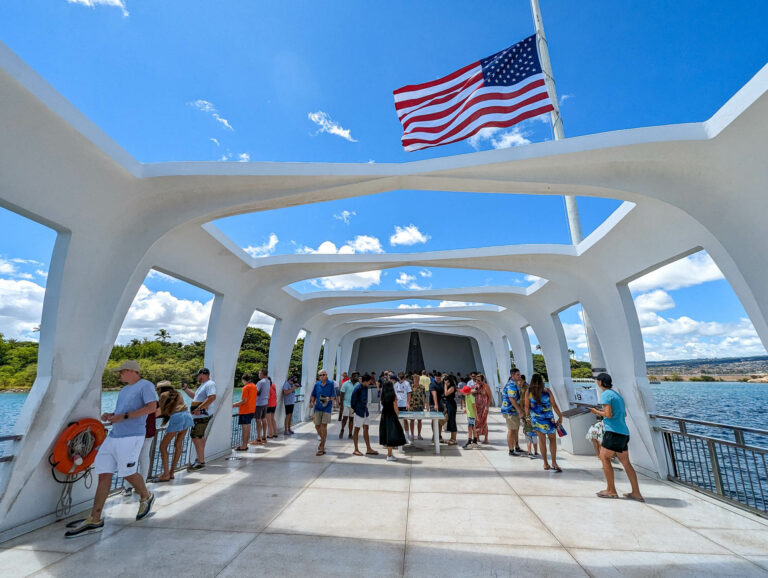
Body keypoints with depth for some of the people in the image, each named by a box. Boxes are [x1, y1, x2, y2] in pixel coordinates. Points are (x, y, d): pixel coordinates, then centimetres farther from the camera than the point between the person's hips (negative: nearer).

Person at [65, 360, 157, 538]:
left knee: (128, 473, 0)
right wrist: (111, 415, 10)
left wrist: (124, 416, -20)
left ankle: (146, 498, 26)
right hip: (113, 436, 9)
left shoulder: (145, 385, -9)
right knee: (104, 474, 5)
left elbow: (152, 407, -20)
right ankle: (94, 520, 11)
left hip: (130, 437, -8)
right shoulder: (124, 390, 20)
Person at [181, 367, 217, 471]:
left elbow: (212, 397, -29)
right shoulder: (203, 385, 20)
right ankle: (200, 459, 31)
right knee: (200, 437, 18)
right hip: (199, 416, 11)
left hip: (202, 415, -11)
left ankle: (201, 462, -8)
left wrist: (199, 408, -29)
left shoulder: (210, 384, -15)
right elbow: (195, 396, 32)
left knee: (195, 436, -12)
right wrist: (185, 388, 25)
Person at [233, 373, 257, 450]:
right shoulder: (254, 386, 11)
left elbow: (244, 401, -18)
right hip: (252, 410, 8)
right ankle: (245, 445, 19)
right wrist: (239, 404, 21)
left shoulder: (246, 387, -14)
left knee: (244, 428, -2)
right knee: (248, 427, 13)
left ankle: (243, 446, 3)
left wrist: (234, 405, -7)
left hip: (245, 410, -8)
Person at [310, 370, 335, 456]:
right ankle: (323, 440, 39)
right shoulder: (317, 384, 6)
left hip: (327, 408, -4)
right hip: (318, 407, 4)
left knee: (324, 426, -8)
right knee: (317, 426, 10)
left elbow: (333, 396, -4)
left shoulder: (331, 384, -4)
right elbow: (313, 395, 14)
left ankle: (322, 448, 0)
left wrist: (329, 399, -23)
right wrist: (311, 402, -3)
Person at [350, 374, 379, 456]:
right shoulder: (357, 388, -20)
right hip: (359, 410, -8)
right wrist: (354, 408, -3)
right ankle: (356, 450, 14)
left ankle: (368, 449, 19)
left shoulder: (365, 387, 4)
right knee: (357, 429, 3)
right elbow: (353, 399, -14)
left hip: (365, 410, 8)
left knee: (366, 429, 12)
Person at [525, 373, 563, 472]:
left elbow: (527, 407, 0)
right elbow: (554, 405, -4)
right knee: (552, 439, 14)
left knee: (542, 440, 12)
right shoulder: (547, 391, -8)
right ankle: (554, 462, 7)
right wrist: (560, 416, 8)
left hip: (536, 419, 1)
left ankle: (545, 463, 18)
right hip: (548, 419, -1)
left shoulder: (528, 392, -5)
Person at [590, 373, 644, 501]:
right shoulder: (617, 395, 18)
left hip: (614, 432, -9)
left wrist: (597, 412, 0)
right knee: (626, 463, 13)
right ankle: (636, 493, 16)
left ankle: (611, 490, 3)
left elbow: (609, 414, -16)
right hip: (624, 433, 9)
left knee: (604, 457, -1)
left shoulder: (606, 394, -9)